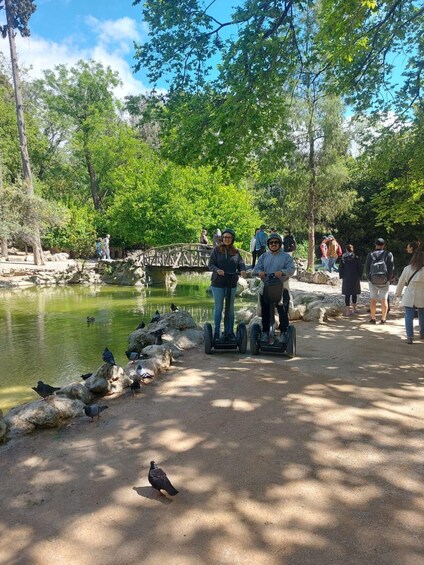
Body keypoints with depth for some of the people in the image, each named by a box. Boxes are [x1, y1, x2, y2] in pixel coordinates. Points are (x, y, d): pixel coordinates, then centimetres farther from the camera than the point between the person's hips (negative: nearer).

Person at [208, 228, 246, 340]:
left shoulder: (236, 252, 6)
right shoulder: (217, 250, -1)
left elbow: (241, 264, 3)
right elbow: (210, 264, -5)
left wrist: (243, 270, -19)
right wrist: (217, 270, -25)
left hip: (232, 284, 2)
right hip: (218, 283, -2)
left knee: (230, 308, 10)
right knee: (218, 308, 7)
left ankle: (229, 332, 21)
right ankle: (217, 332, 18)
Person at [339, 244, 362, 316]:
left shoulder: (343, 258, -3)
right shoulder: (356, 257, -4)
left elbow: (341, 268, -1)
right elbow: (360, 268, -3)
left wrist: (341, 276, 9)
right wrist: (359, 276, 8)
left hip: (346, 278, 0)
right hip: (355, 278, 0)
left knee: (347, 294, 3)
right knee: (354, 293, 14)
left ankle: (348, 310, 1)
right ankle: (354, 308, 24)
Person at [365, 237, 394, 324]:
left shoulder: (370, 254, -1)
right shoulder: (388, 254, -3)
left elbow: (366, 267, -2)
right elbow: (391, 268, -5)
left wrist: (369, 277, 7)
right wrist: (389, 278, 5)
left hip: (372, 280, 1)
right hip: (385, 281, 0)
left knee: (373, 299, 7)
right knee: (384, 299, 6)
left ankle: (373, 318, 9)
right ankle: (383, 319, 7)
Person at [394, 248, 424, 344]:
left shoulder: (407, 269, -4)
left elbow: (401, 282, 4)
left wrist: (398, 293, 16)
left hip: (409, 297, 0)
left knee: (409, 317, 2)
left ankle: (410, 336, -7)